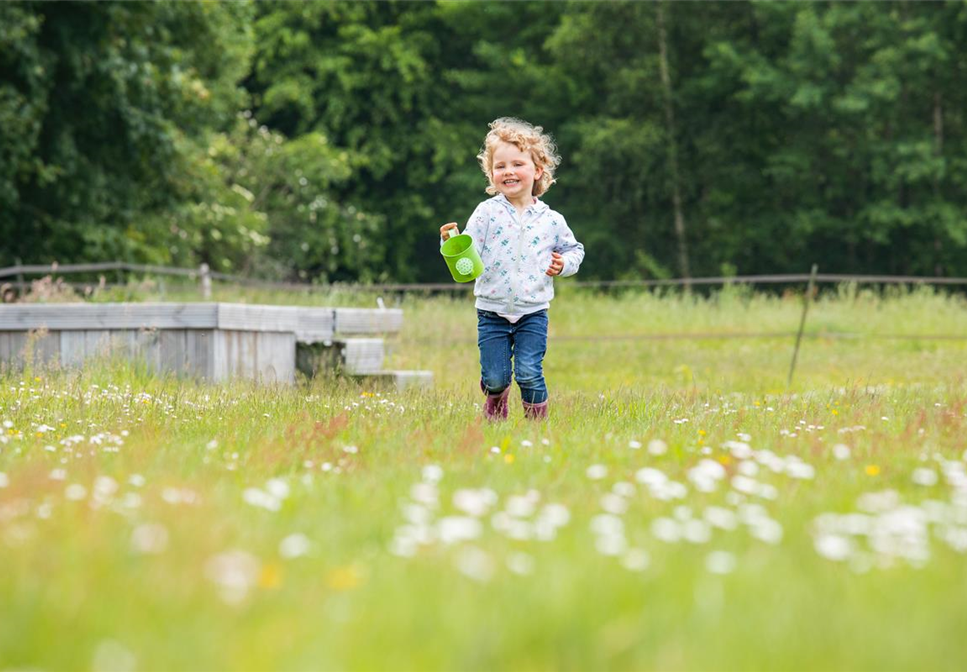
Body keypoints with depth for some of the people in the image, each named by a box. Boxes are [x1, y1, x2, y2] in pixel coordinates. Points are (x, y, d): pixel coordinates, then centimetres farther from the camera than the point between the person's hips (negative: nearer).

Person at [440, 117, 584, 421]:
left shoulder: (551, 220, 2)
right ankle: (496, 398, 36)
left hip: (533, 312, 0)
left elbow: (575, 249, 18)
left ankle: (537, 421, 10)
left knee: (529, 374, -12)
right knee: (494, 378, 1)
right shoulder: (487, 212, -4)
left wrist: (565, 264, -2)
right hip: (493, 312, 0)